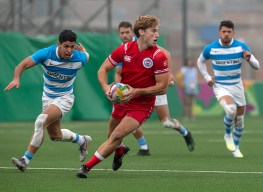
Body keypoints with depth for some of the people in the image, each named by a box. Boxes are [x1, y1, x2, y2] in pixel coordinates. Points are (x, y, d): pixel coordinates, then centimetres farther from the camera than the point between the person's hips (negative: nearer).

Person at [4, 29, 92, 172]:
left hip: (64, 98, -3)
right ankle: (82, 140, 46)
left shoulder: (80, 58, -19)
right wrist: (16, 78, -43)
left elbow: (86, 55, 8)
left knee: (40, 121, -27)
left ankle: (26, 160, -22)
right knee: (55, 135, 16)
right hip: (48, 97, 3)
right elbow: (23, 65, -28)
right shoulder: (46, 54, -22)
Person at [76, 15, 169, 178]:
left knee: (116, 136, -20)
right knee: (112, 136, 20)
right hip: (121, 100, 4)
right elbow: (103, 69, 1)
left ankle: (87, 167, -14)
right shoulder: (125, 49, -8)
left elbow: (162, 88, -16)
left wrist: (137, 91, -26)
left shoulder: (159, 57, -17)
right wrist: (106, 87, -20)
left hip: (142, 106, -4)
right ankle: (120, 150, 57)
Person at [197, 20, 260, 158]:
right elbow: (200, 61, 12)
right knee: (231, 109, -31)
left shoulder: (241, 47, -9)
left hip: (237, 86, 3)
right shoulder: (210, 48, -9)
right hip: (220, 87, -2)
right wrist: (207, 77, 0)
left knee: (239, 120, 9)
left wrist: (249, 59, -27)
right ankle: (228, 134, -1)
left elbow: (256, 66, -5)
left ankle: (236, 147, 33)